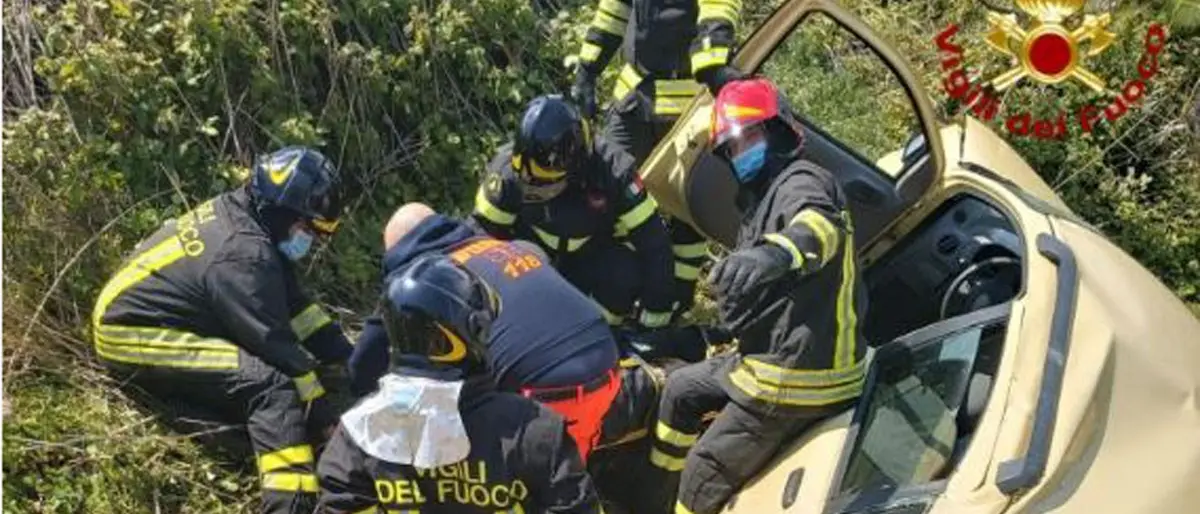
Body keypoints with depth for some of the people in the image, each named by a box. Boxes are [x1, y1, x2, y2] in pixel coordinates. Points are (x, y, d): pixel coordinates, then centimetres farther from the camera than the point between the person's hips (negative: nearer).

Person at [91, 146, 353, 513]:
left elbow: (294, 305, 9)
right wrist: (327, 415, -15)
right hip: (134, 336, -11)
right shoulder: (244, 255, -24)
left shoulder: (237, 212, 4)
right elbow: (277, 345, -22)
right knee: (272, 384, -25)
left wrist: (350, 357, 6)